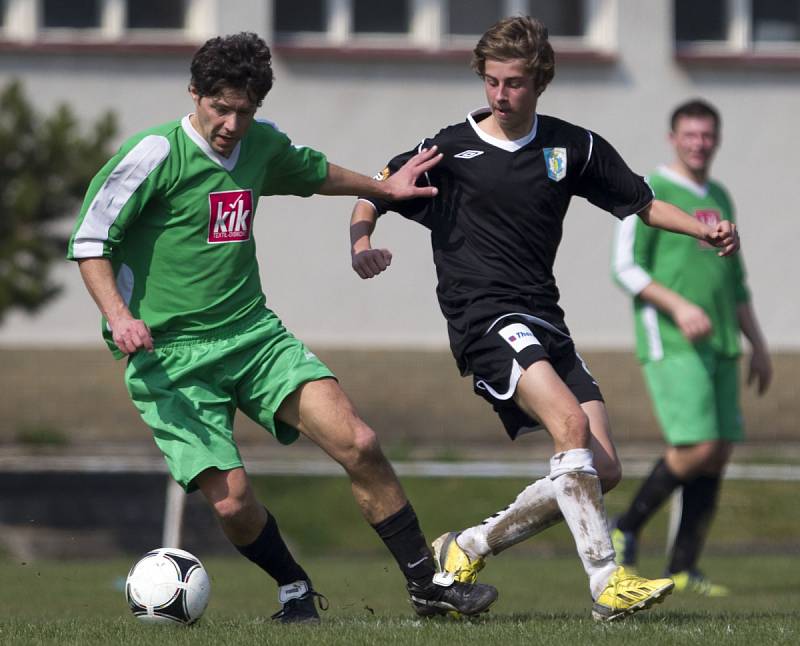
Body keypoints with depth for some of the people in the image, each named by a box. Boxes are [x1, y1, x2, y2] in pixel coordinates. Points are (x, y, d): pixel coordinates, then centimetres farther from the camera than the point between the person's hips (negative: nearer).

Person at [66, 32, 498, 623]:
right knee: (232, 501, -16)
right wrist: (119, 315, -22)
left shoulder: (262, 146, 7)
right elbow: (90, 242, -9)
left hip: (254, 332, 5)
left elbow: (312, 172, 32)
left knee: (358, 443, -13)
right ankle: (296, 591, 14)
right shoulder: (156, 153, -12)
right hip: (172, 356, -5)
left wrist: (384, 188, 34)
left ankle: (428, 584, -1)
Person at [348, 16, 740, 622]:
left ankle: (467, 549, 12)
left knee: (602, 469, -2)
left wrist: (704, 229, 0)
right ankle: (608, 583, -31)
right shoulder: (451, 149, 1)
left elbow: (641, 202, 17)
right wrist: (362, 246, -15)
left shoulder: (574, 147, 10)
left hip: (545, 321, 6)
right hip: (484, 316, -6)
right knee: (570, 421, -28)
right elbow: (371, 196, 6)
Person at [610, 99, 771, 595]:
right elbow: (626, 268, -9)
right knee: (697, 448, -17)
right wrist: (678, 306, -21)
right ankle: (626, 531, 2)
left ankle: (684, 569, 5)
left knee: (720, 454, 1)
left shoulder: (720, 199, 19)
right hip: (671, 344, -7)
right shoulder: (651, 194, -3)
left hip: (720, 347, 7)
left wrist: (758, 346, 21)